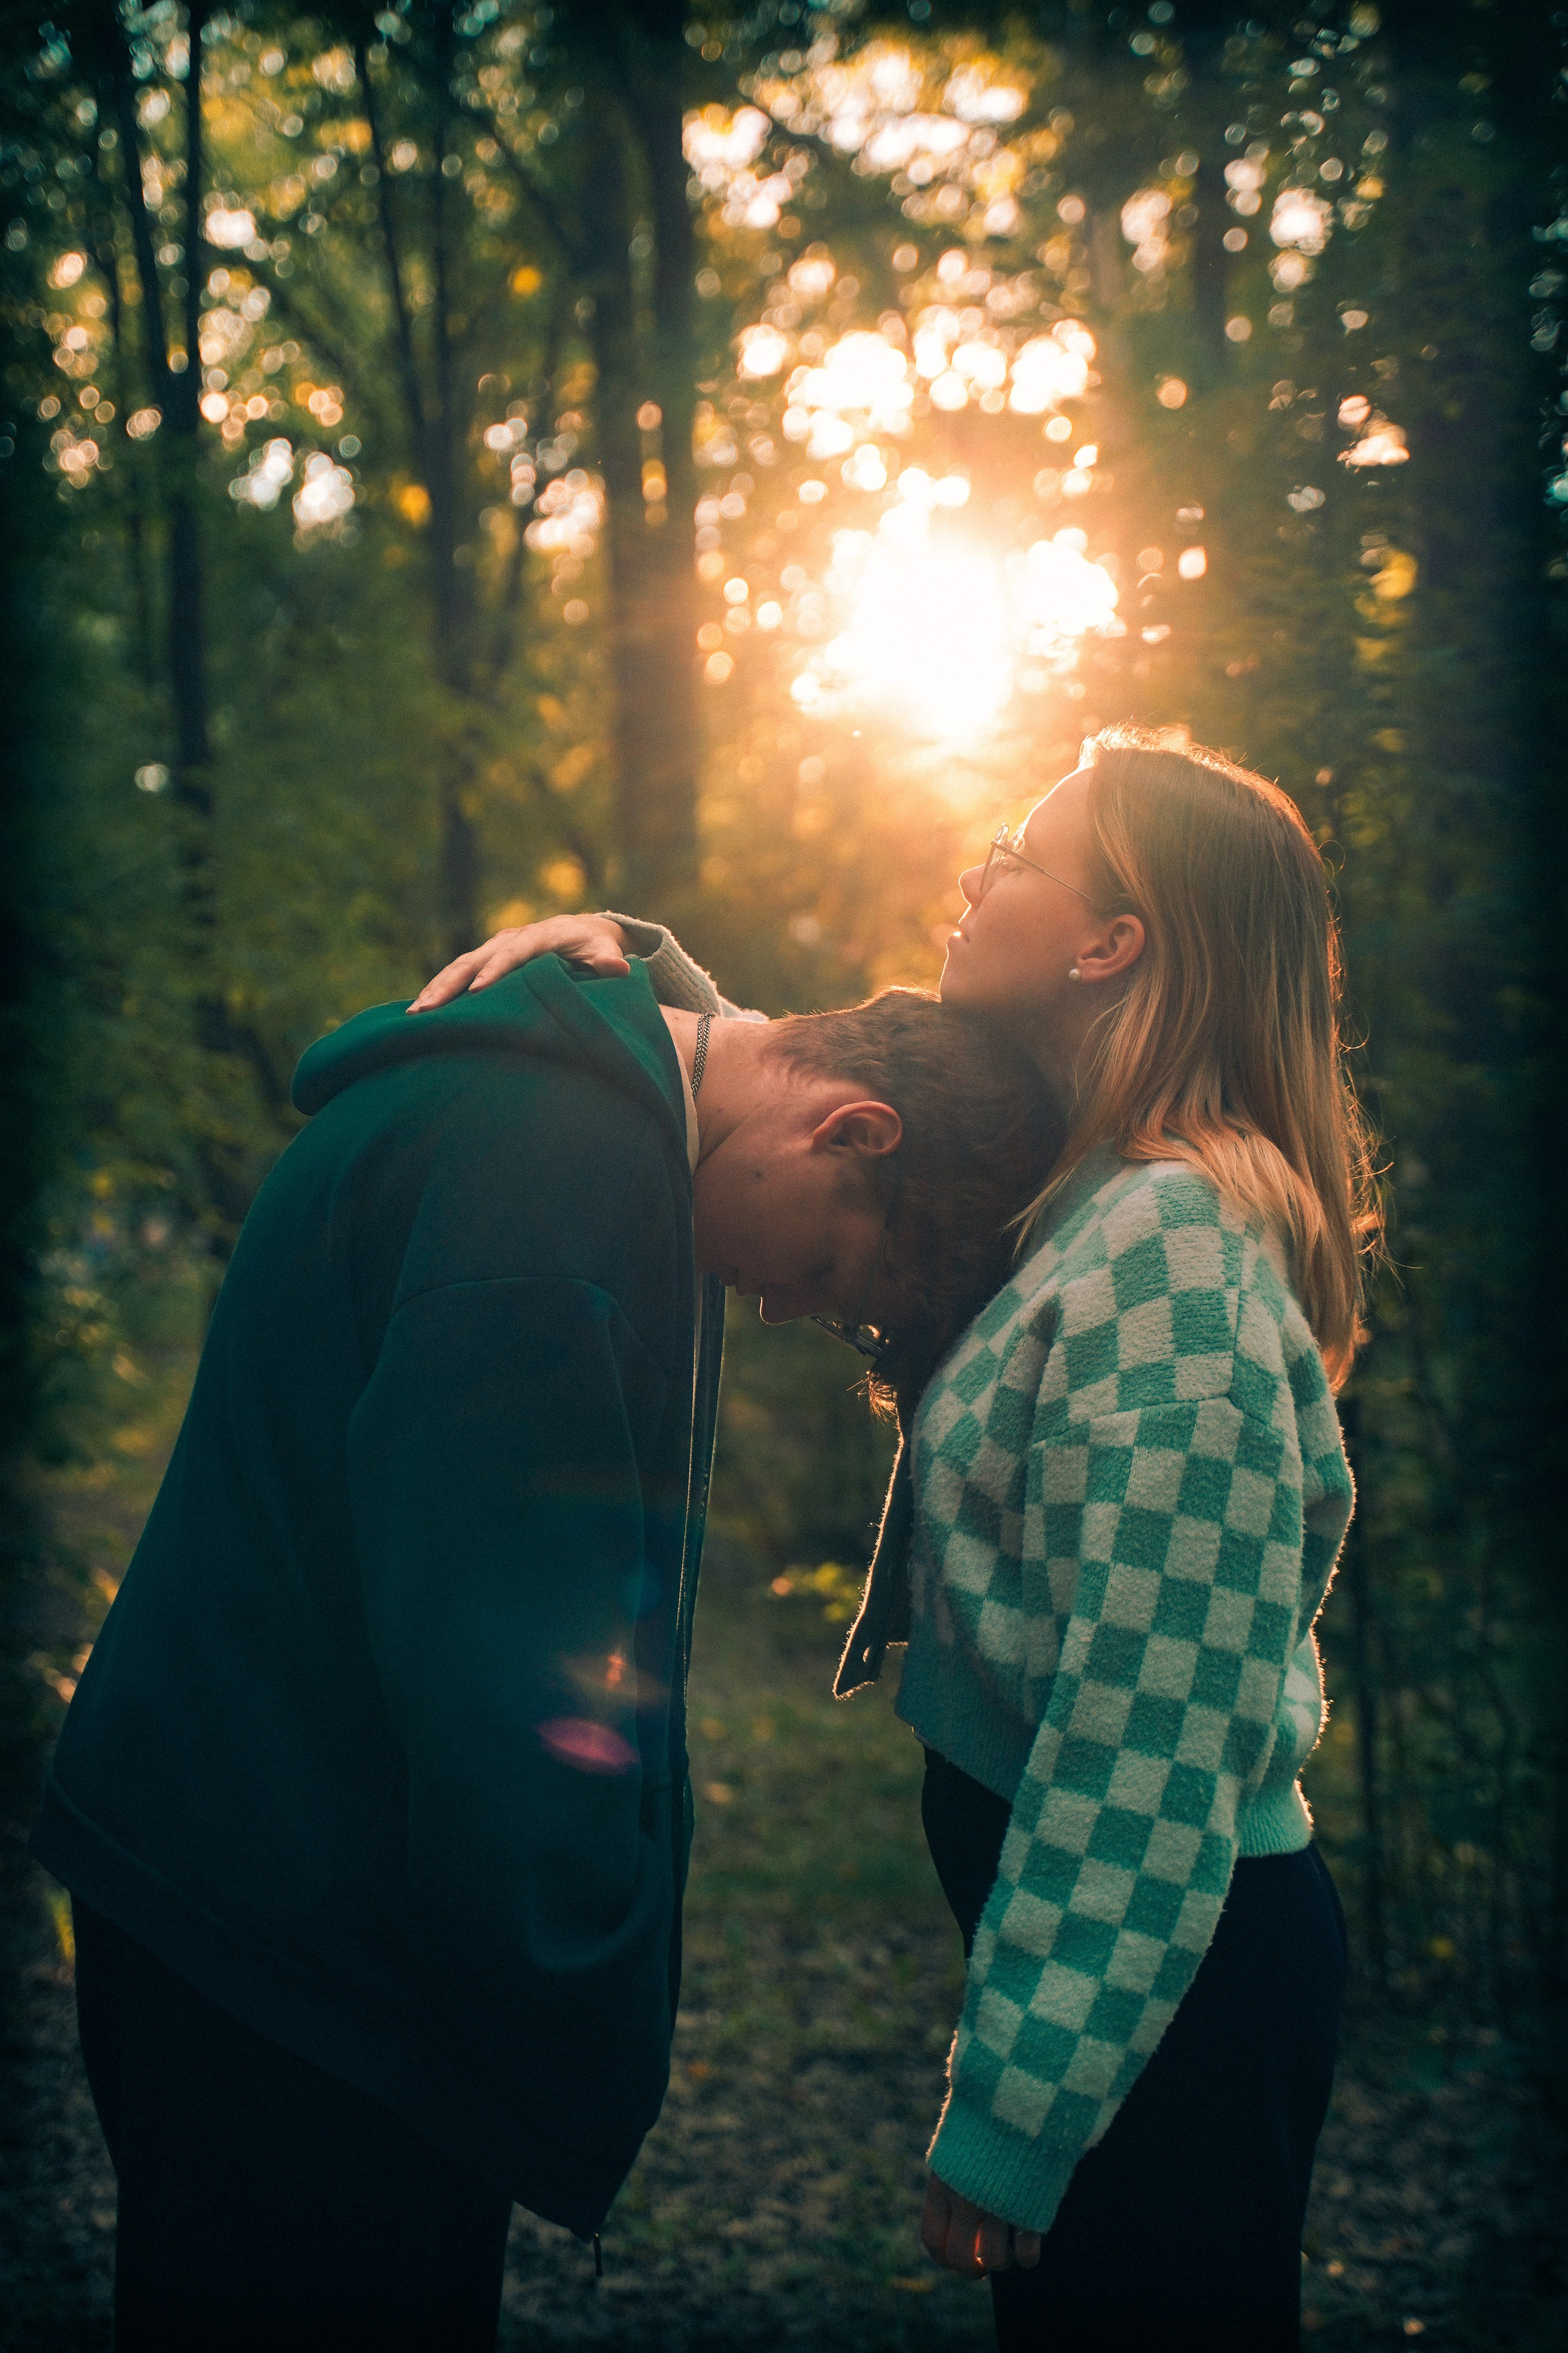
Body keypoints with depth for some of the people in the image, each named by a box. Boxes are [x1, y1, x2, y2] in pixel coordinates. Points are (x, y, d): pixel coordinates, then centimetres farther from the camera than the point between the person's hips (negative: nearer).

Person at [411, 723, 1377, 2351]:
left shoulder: (1169, 1249, -23)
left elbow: (1149, 1734, -25)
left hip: (1169, 1982, -9)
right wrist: (640, 962, 5)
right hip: (1111, 1939, 9)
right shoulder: (1077, 1201, 6)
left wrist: (1009, 2122, -22)